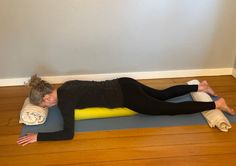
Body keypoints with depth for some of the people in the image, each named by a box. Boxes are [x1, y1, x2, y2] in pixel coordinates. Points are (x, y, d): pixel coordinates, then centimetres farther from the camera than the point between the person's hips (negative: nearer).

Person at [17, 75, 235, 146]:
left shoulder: (64, 99, -17)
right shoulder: (65, 86, 8)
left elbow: (68, 134, -21)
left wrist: (38, 137, -12)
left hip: (125, 96, -8)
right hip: (123, 85, 8)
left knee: (170, 109, 2)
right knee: (163, 95, 25)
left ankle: (217, 104, 11)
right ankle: (200, 87, 34)